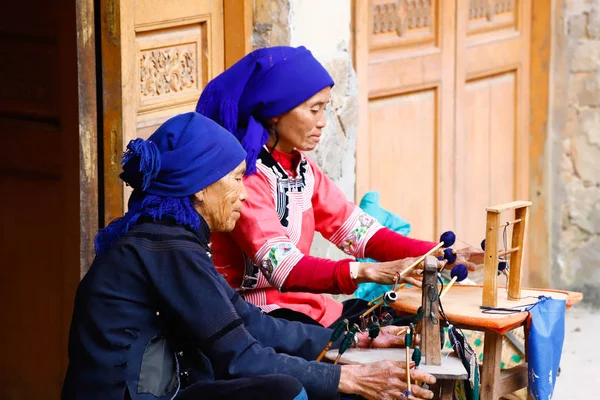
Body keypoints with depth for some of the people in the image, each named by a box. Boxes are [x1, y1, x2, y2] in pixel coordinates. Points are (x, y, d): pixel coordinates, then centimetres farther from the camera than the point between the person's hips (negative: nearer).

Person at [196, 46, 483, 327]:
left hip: (301, 303, 9)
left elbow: (357, 231, 8)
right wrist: (366, 272, -40)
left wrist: (437, 256, -5)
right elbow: (282, 267, -28)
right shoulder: (244, 174, -17)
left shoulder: (300, 167, 10)